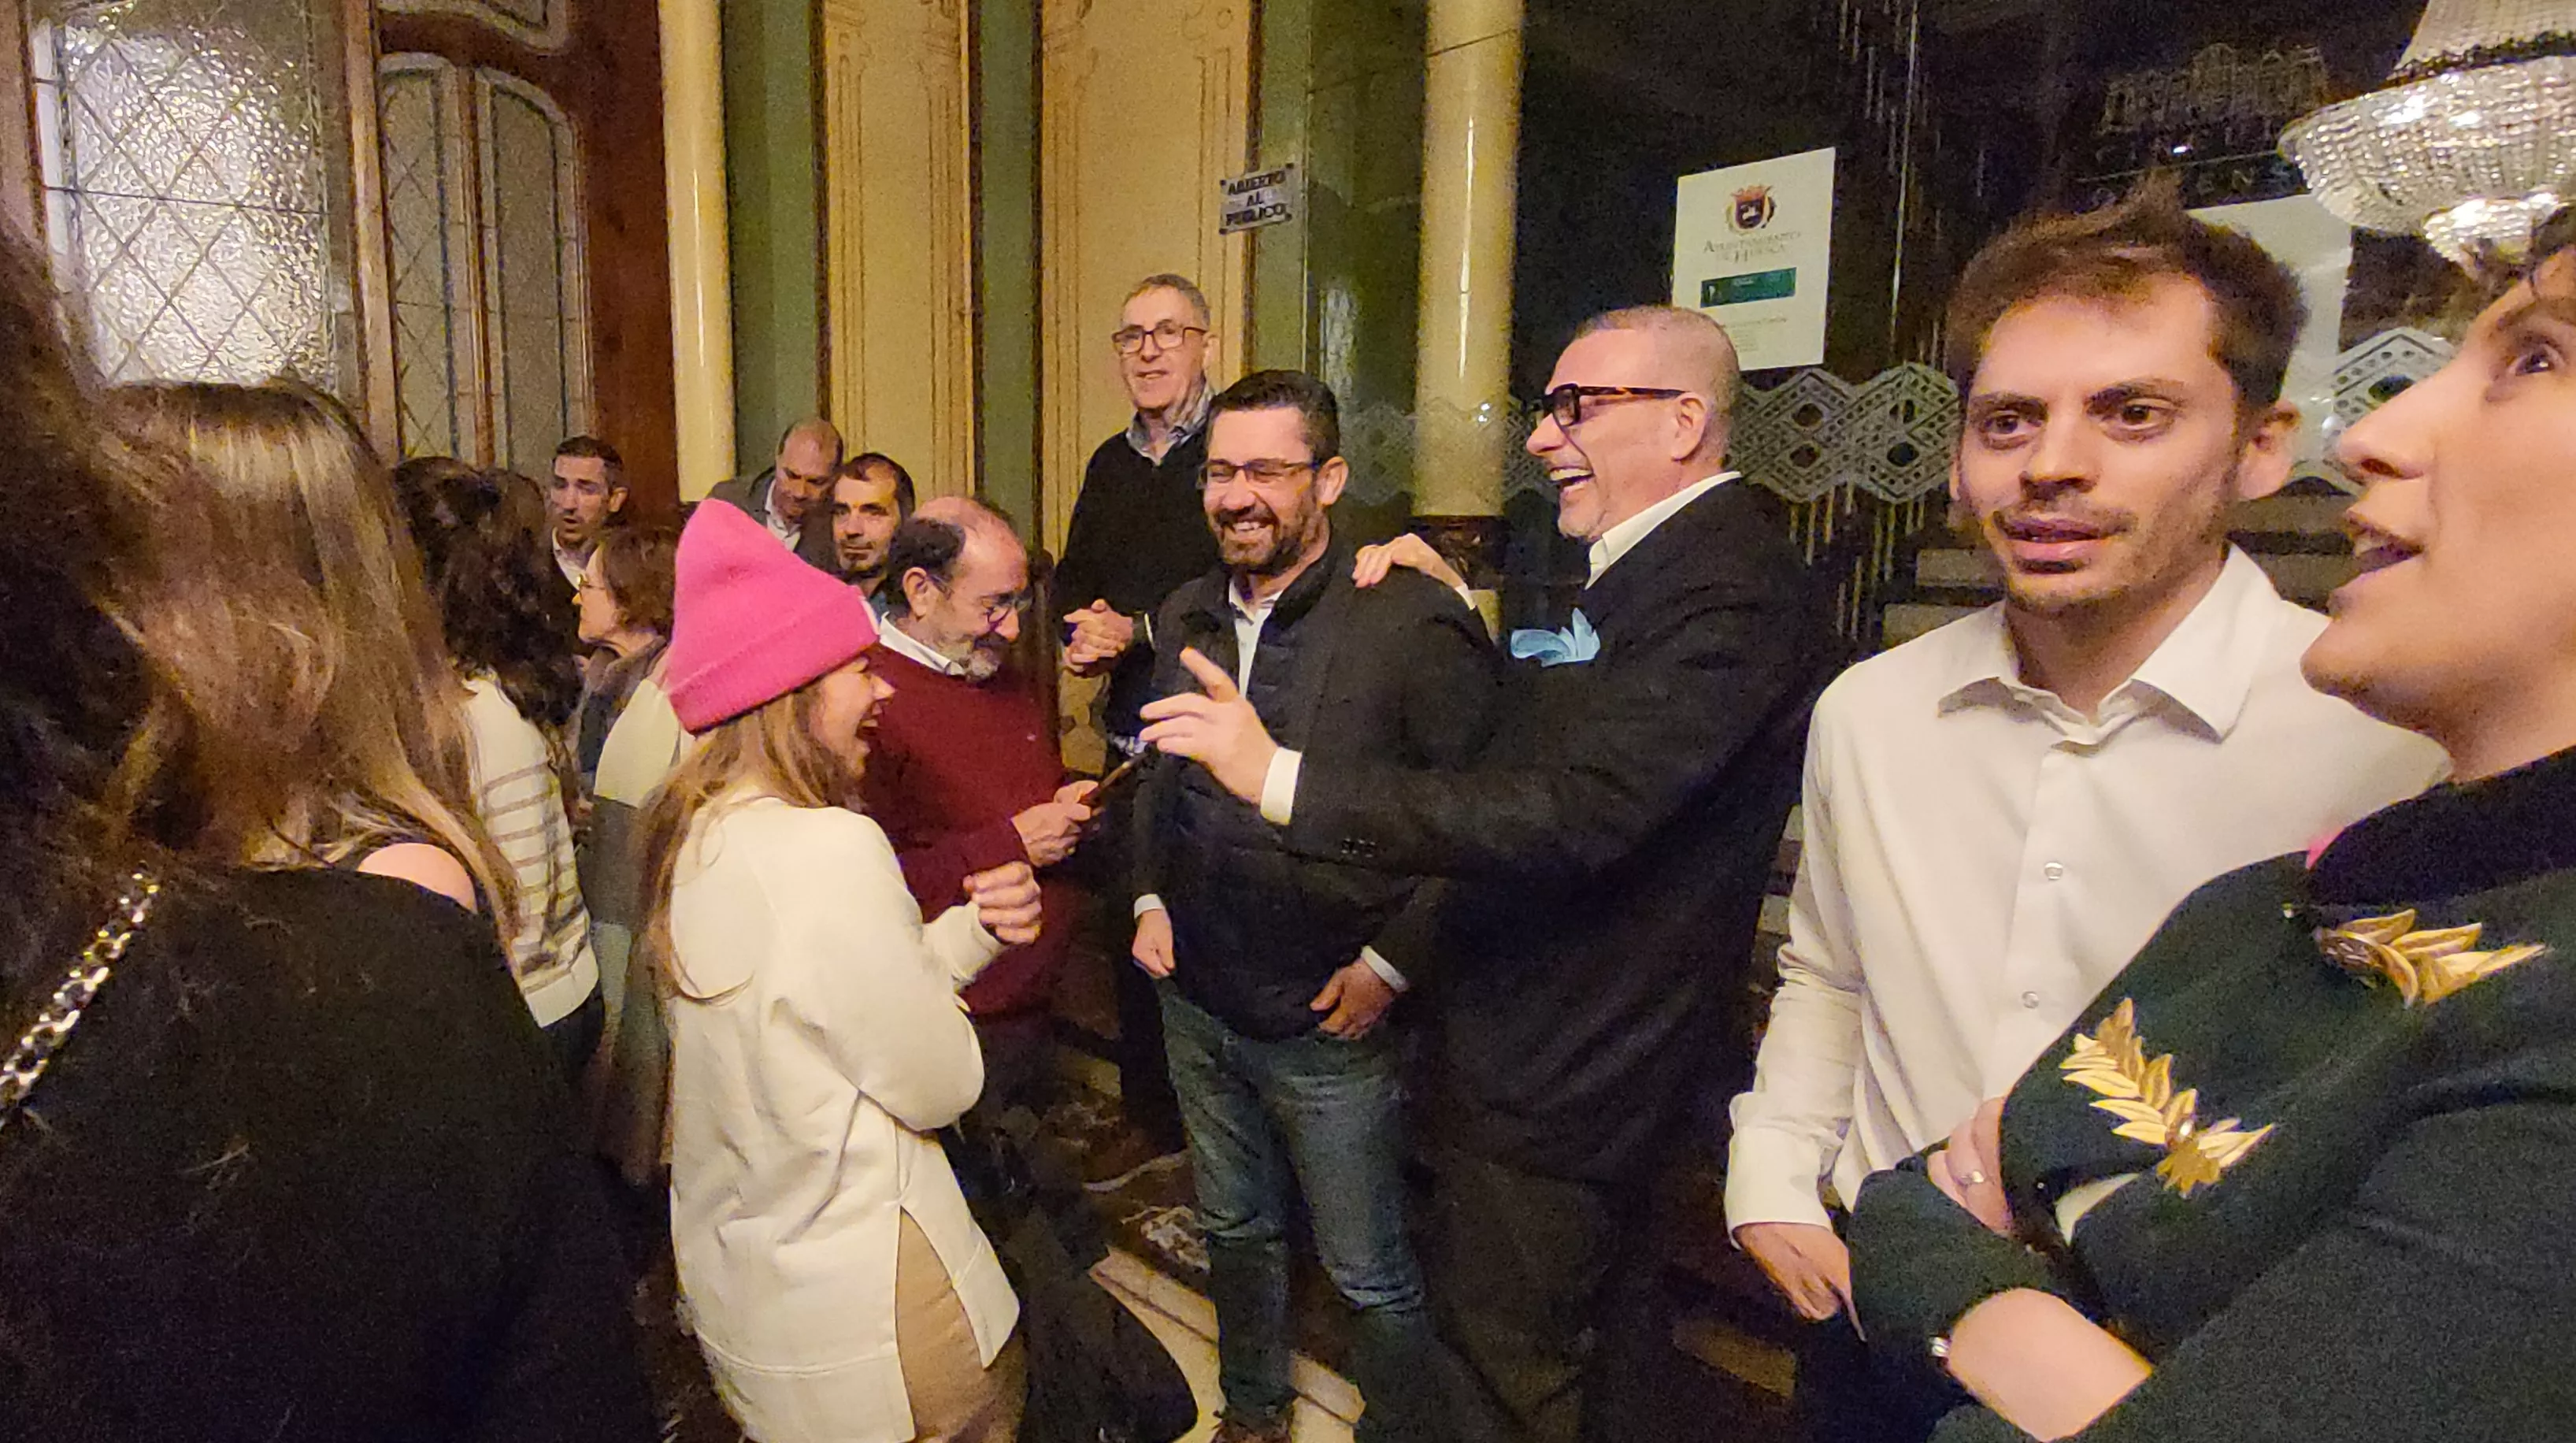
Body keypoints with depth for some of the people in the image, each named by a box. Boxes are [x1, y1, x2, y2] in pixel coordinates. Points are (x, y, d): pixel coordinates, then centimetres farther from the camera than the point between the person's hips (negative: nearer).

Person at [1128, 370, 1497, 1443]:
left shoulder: (1414, 621, -17)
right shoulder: (1185, 618, 4)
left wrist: (1392, 962, -18)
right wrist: (1150, 898, 6)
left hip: (1329, 1024, -6)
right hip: (1197, 1002, 6)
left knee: (1369, 1273, 11)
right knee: (1235, 1230, 26)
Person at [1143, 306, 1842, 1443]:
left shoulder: (1727, 589, -24)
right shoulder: (1652, 568, 9)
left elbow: (1569, 814, -34)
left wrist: (1281, 777, -34)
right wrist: (1458, 610, 8)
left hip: (1556, 1071, -10)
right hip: (1589, 1044, 10)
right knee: (1604, 1325, 28)